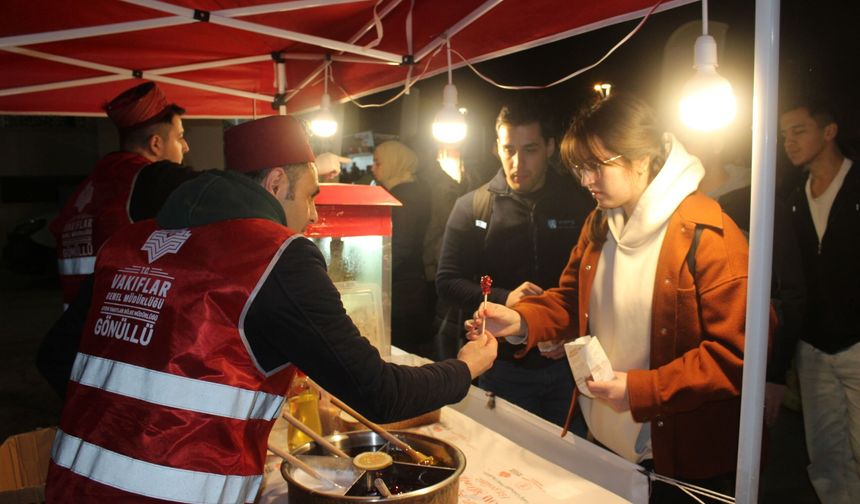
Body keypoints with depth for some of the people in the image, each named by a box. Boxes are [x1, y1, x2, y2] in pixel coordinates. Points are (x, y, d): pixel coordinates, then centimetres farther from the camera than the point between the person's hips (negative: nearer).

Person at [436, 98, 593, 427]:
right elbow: (447, 283, -4)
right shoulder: (471, 208, -2)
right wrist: (504, 298, -19)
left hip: (565, 362, 1)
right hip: (503, 366, -1)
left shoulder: (579, 204, -1)